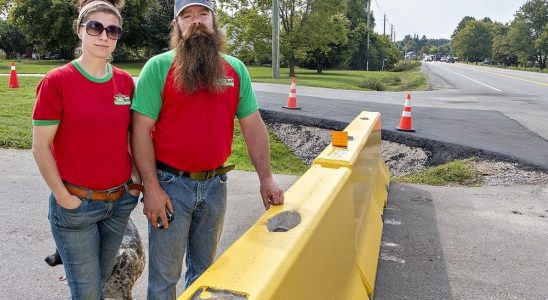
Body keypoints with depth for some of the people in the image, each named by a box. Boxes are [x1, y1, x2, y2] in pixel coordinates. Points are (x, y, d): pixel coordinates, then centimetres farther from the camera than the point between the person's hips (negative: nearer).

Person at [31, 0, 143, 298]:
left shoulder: (125, 81, 2)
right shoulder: (57, 81, -11)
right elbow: (40, 146, -9)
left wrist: (137, 179, 3)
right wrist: (63, 197, -10)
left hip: (120, 201, 4)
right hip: (75, 204, -4)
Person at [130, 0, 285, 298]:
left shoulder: (235, 69, 3)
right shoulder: (158, 67, -9)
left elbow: (253, 125, 5)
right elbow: (141, 129, -11)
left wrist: (266, 177, 1)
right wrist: (152, 188, -15)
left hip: (215, 184, 4)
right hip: (170, 184, -3)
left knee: (204, 268, 22)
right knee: (165, 274, 10)